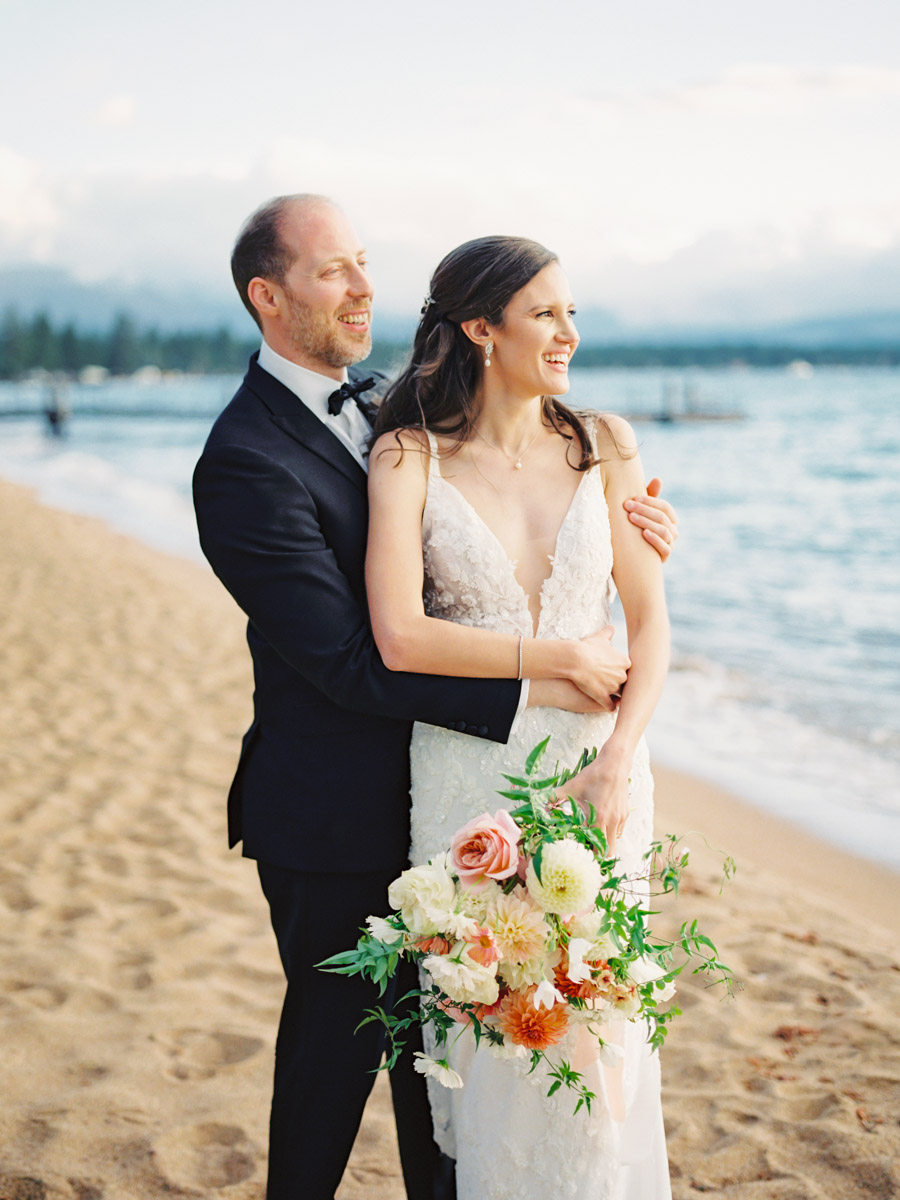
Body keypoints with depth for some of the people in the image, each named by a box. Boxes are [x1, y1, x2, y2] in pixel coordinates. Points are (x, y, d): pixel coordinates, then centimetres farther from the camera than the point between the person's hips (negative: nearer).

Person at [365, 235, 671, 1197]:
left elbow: (650, 622, 1)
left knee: (598, 1024, 8)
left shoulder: (601, 445, 3)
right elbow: (399, 636, -15)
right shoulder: (409, 457, -5)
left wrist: (619, 759, -13)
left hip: (595, 764, 2)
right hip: (469, 772, -2)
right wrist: (558, 658, -13)